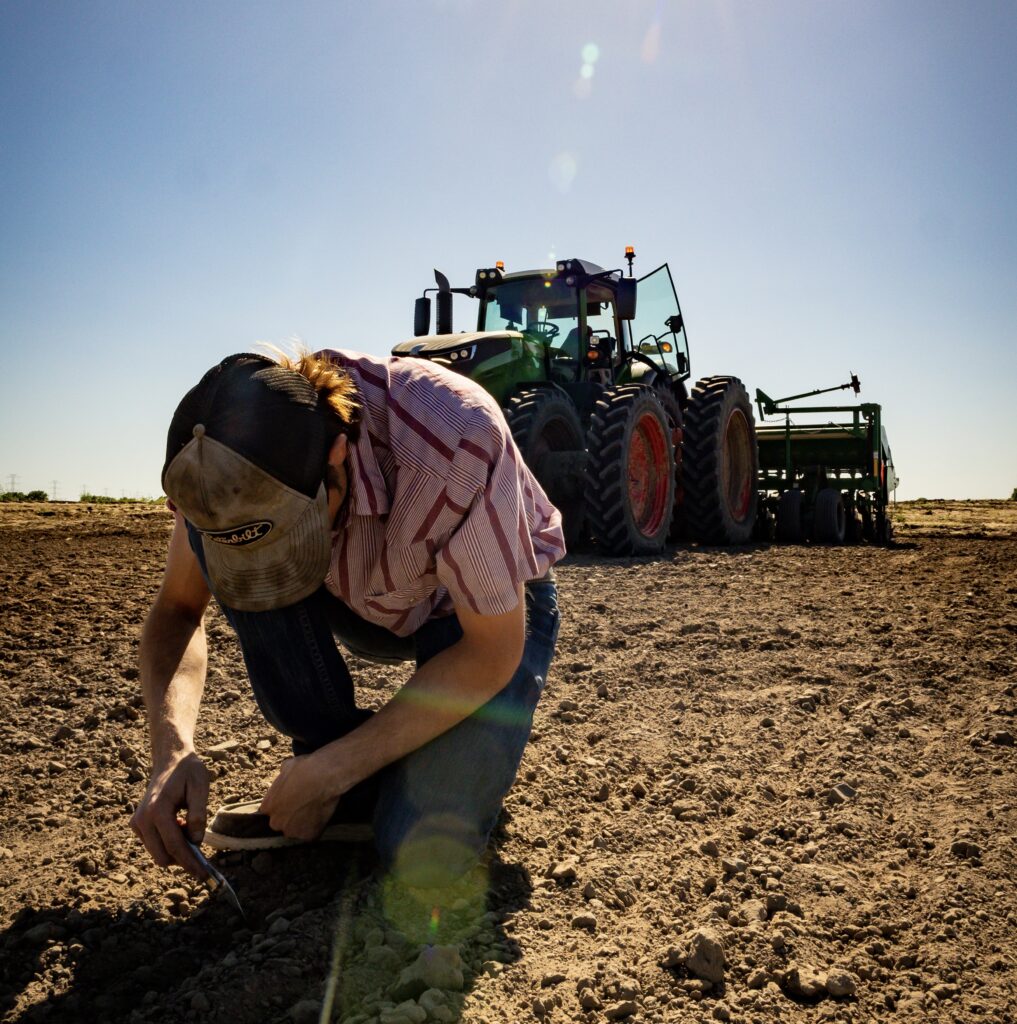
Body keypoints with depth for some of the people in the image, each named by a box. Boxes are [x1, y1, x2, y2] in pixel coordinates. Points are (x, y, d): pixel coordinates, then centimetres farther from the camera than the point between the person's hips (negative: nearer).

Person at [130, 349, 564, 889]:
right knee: (216, 533, -23)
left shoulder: (454, 442, -38)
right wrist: (172, 751, -29)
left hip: (495, 610, -5)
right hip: (370, 604, 5)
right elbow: (177, 608, -10)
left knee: (420, 850, -25)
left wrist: (332, 771, -26)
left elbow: (493, 651, -28)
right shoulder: (229, 450, -23)